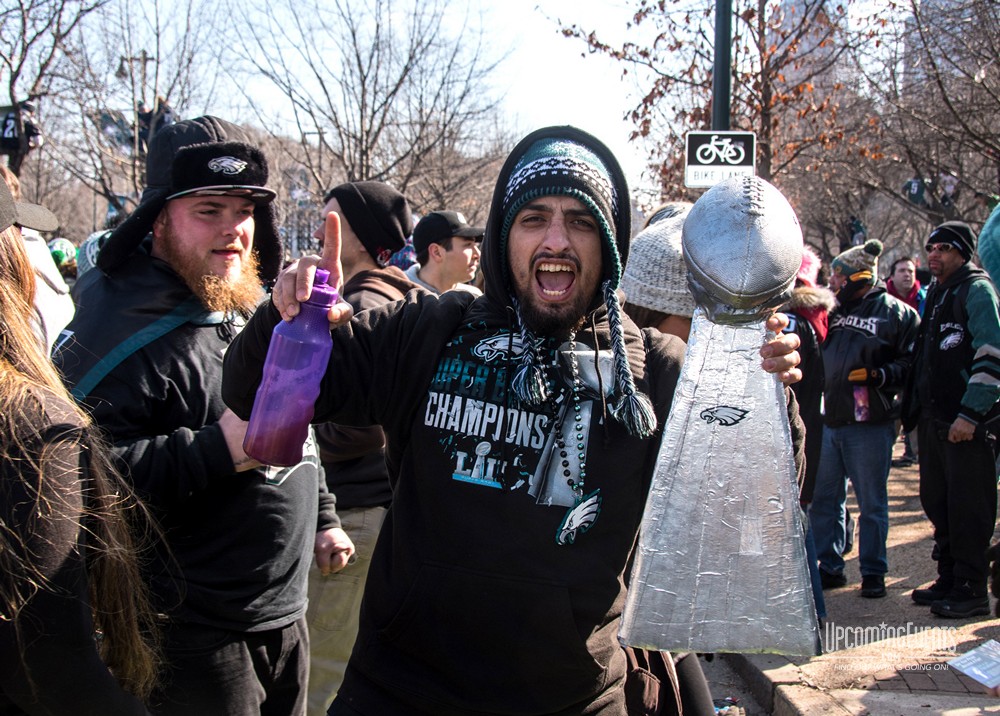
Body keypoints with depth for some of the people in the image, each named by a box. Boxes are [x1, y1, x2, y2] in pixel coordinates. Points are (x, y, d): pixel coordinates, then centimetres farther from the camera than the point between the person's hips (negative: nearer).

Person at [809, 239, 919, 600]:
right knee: (823, 499, 10)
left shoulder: (897, 313, -4)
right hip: (828, 422, 6)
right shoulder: (834, 310, 15)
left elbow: (911, 364, -10)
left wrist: (877, 374, -21)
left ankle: (873, 573, 16)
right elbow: (818, 356, 24)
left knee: (872, 503, 5)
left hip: (870, 425, -6)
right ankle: (829, 567, 22)